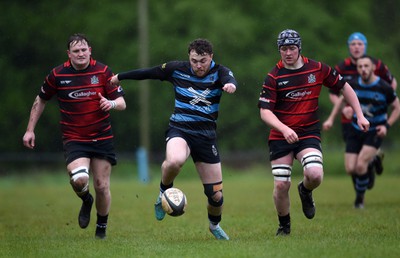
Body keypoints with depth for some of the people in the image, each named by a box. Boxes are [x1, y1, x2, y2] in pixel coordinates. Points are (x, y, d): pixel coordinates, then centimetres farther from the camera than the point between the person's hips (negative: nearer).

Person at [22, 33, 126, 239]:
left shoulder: (103, 71, -3)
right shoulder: (58, 74, -3)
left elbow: (121, 102, -1)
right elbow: (41, 100, 12)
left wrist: (112, 103, -24)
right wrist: (30, 130, 11)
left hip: (102, 138, 1)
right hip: (74, 139, -1)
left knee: (102, 186, 2)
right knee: (79, 178, -25)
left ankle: (102, 227, 27)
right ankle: (86, 201, 12)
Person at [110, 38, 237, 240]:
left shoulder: (219, 73, -6)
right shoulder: (176, 69, -1)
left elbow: (229, 79, -30)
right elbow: (148, 72, 15)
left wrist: (230, 84, -55)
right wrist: (120, 77, 27)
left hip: (206, 135, 1)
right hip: (180, 130, -1)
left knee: (216, 195, 2)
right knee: (175, 161, -39)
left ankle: (215, 225, 36)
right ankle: (164, 192, -5)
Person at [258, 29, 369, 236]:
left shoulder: (318, 69, -1)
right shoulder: (273, 77, -6)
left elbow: (343, 87, 12)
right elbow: (265, 112, -11)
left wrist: (359, 115, 6)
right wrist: (284, 129, -28)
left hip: (309, 134, 0)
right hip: (280, 136, 0)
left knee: (315, 175, -24)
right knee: (281, 185, -6)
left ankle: (305, 191, 14)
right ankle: (284, 225, 20)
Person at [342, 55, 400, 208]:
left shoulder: (384, 88, -14)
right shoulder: (353, 85, -5)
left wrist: (387, 126, -14)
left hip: (375, 132, -3)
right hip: (355, 131, 4)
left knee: (360, 165, -20)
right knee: (350, 169, -6)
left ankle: (359, 198, 5)